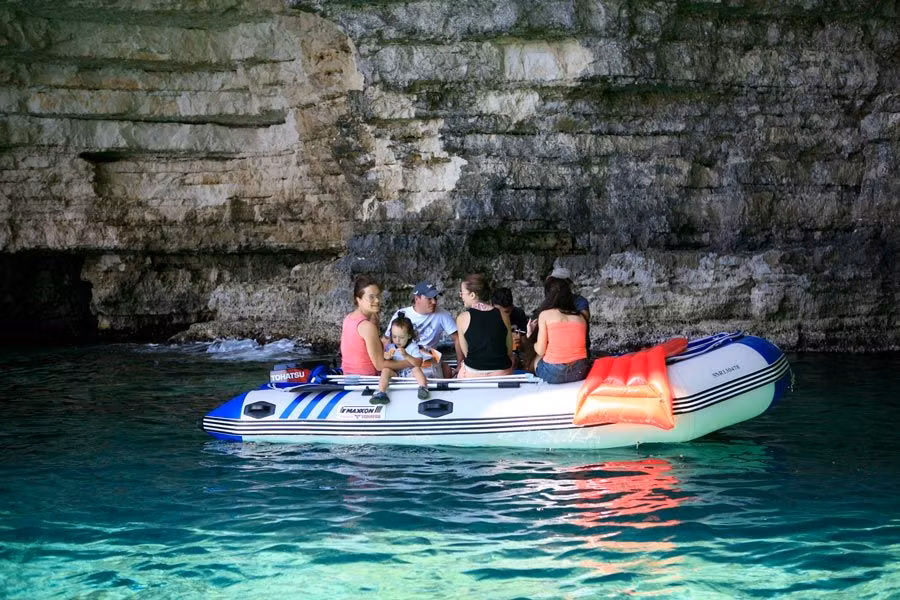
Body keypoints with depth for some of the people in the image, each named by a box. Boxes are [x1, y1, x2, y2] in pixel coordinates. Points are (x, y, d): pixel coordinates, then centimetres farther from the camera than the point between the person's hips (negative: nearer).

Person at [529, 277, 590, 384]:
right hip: (580, 373, 4)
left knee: (536, 359, 28)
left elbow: (540, 351, -4)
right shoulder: (580, 317, 9)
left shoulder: (545, 314, -1)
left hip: (554, 374, -4)